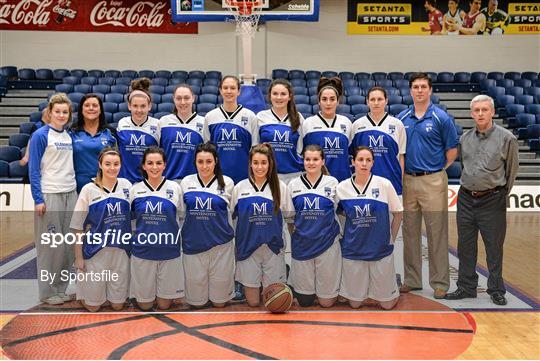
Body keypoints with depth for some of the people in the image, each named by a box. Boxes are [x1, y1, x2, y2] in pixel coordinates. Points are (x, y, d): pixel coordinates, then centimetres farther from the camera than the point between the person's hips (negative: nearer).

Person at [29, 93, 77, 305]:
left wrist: (76, 191, 10)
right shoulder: (41, 135, -6)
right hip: (49, 195, -6)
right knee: (50, 244, 0)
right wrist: (38, 199, -14)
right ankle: (47, 292, 12)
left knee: (68, 244, 8)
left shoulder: (69, 136, 11)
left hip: (70, 194, 6)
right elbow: (33, 169, -8)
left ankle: (61, 288, 20)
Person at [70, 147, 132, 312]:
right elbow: (78, 227, -3)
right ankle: (82, 286, 37)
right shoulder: (89, 189, -5)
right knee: (93, 305, 8)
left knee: (118, 305, 10)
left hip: (120, 252, 2)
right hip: (95, 252, -2)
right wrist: (78, 257, -4)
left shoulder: (126, 185, 2)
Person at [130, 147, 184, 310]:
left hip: (169, 252, 0)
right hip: (143, 251, 1)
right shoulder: (135, 190, 2)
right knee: (144, 304, 9)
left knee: (164, 304, 8)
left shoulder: (175, 188, 0)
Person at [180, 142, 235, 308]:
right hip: (193, 243, 1)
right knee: (196, 301, 9)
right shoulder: (186, 182, 2)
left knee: (220, 301, 9)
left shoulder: (227, 182, -1)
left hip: (220, 244, -1)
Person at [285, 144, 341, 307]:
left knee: (326, 301, 5)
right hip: (302, 244, 1)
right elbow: (289, 216, 10)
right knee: (304, 300, 9)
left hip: (327, 243, -1)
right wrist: (295, 235, 5)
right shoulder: (293, 185, 4)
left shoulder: (332, 182, 1)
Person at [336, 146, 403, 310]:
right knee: (355, 303, 10)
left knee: (387, 304, 8)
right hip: (353, 251, 1)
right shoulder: (342, 187, -4)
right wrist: (345, 237, 6)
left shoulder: (384, 184, -8)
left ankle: (392, 278, 37)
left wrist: (390, 239, 6)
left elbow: (398, 213, 3)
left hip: (381, 250, -1)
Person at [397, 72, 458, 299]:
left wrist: (437, 170, 2)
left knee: (437, 233, 0)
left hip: (433, 181, -4)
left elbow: (452, 150, 2)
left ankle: (440, 282, 10)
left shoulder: (441, 118, -3)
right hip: (407, 180, 4)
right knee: (410, 233, 10)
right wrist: (399, 174, 6)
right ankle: (412, 279, 21)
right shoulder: (401, 118, 7)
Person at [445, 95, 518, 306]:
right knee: (465, 246, 10)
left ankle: (496, 290, 17)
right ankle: (466, 287, 22)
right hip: (466, 199, 4)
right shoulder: (465, 138, 6)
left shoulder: (506, 138, -6)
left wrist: (501, 194, 11)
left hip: (492, 200, -4)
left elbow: (511, 170, 4)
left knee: (494, 247, 3)